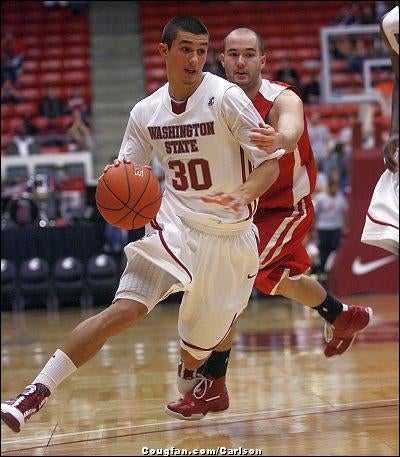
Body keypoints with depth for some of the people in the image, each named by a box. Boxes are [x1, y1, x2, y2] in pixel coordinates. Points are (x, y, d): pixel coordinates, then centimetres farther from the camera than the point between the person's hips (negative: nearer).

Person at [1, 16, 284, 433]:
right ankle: (35, 393, -21)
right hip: (175, 224, 1)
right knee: (124, 310, -21)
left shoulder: (226, 98, -11)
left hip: (229, 235, -1)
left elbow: (270, 163, -11)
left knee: (197, 346, 6)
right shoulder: (146, 112, 2)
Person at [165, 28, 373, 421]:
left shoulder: (283, 100, -28)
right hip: (250, 207, 7)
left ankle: (211, 385, -9)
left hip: (285, 208, -7)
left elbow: (291, 132, -52)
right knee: (276, 276, 28)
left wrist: (277, 139, -75)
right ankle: (343, 318, 55)